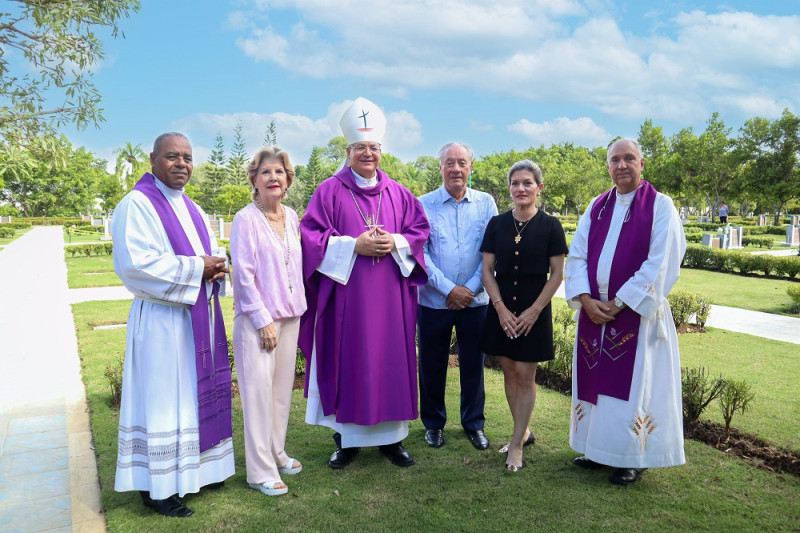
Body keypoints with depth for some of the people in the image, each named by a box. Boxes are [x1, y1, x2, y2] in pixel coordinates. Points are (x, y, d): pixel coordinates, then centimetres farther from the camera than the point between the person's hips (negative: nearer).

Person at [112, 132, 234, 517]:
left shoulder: (191, 209, 16)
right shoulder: (137, 204, -10)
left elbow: (209, 254, 22)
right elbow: (136, 262, -21)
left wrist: (216, 267, -2)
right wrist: (195, 268, -18)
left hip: (200, 315, 8)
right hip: (161, 318, -8)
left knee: (195, 394, 14)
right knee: (162, 396, -1)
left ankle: (193, 468, 28)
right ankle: (156, 487, 11)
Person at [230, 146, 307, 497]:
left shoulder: (291, 217, 9)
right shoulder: (246, 220, -10)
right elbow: (243, 274, -12)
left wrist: (296, 307, 11)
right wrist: (263, 320, -14)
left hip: (289, 315, 6)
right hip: (257, 318, -6)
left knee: (282, 388, 14)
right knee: (259, 391, -1)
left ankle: (277, 453, 30)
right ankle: (260, 471, 10)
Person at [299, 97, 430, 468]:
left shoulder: (398, 194, 10)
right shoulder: (330, 191, 1)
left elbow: (420, 230, 11)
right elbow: (311, 236, -5)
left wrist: (396, 243, -9)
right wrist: (353, 246, -16)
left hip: (389, 298, 3)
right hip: (346, 295, -3)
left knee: (391, 362, 6)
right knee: (347, 363, 2)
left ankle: (391, 436, 20)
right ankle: (347, 438, 17)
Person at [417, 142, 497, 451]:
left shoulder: (485, 203, 3)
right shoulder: (424, 205, -2)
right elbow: (420, 253, -7)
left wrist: (471, 289, -9)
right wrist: (450, 289, -13)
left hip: (475, 301, 1)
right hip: (434, 301, -1)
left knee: (473, 365, 11)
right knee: (432, 365, 10)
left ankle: (474, 424, 29)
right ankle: (433, 423, 28)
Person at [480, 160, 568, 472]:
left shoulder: (550, 226, -4)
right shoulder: (497, 224, 3)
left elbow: (557, 273, -3)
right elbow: (487, 270, 2)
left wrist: (534, 311, -11)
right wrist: (501, 309, -7)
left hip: (534, 311, -3)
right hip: (501, 310, 3)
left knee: (525, 376, 1)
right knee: (509, 372, 11)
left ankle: (516, 445, 11)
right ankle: (524, 431, 28)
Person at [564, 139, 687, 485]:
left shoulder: (660, 206, -5)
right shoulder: (597, 207, 10)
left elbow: (660, 265, -13)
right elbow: (577, 256, 5)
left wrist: (619, 303, -15)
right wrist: (586, 299, -10)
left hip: (636, 312, -5)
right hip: (595, 311, 5)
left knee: (634, 382, 1)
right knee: (595, 378, 11)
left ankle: (634, 457, 17)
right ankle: (601, 449, 26)